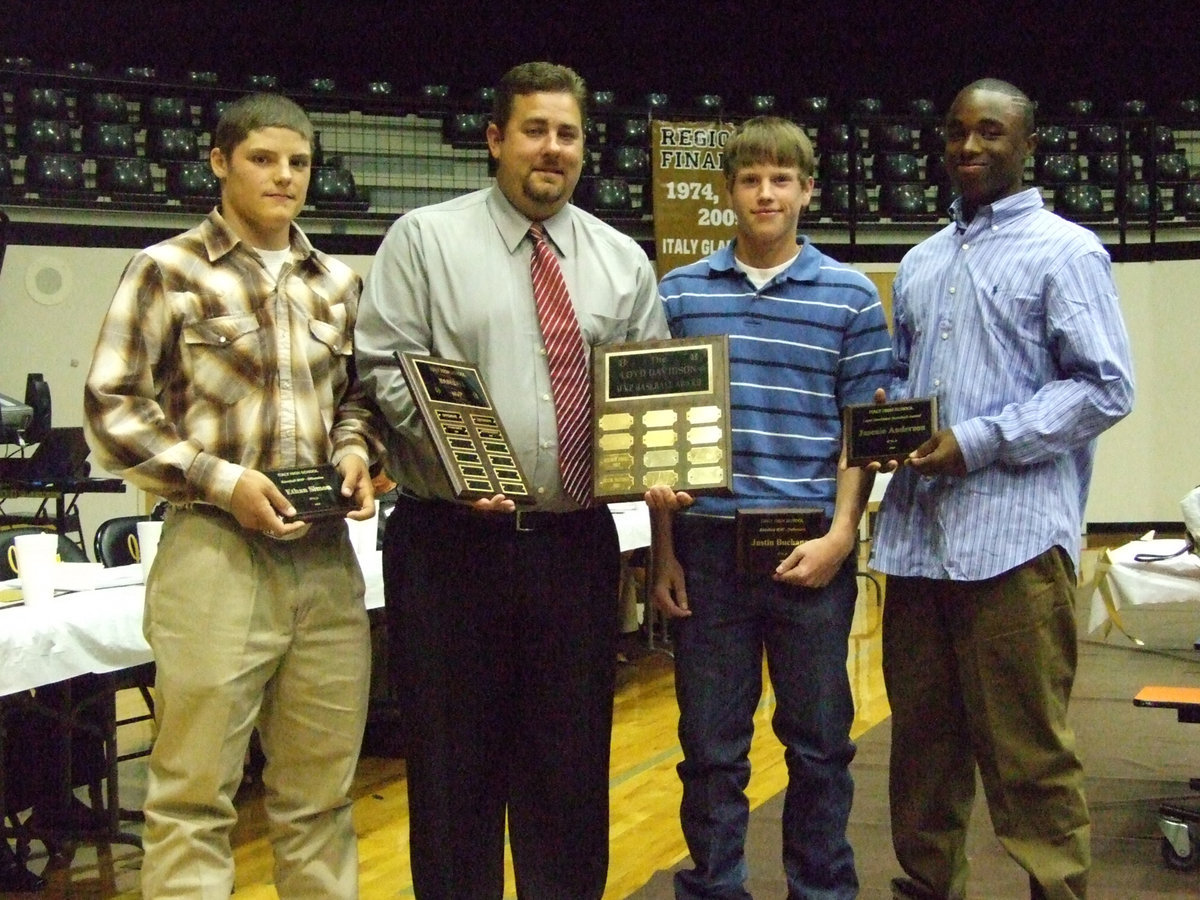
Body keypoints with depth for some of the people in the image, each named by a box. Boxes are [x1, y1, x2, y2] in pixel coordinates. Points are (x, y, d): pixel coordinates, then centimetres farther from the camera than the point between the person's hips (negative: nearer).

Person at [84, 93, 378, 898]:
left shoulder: (339, 283, 13)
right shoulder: (169, 271, -2)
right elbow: (112, 406, -4)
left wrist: (356, 453, 1)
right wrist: (220, 478, -14)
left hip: (327, 558, 5)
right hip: (217, 553, -4)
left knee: (322, 790, 12)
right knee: (196, 790, 2)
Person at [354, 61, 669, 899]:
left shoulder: (623, 260, 11)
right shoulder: (425, 238, 1)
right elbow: (388, 371, -6)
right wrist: (455, 458, -20)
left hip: (577, 544, 3)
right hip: (453, 540, -3)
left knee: (573, 763, 13)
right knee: (455, 765, 8)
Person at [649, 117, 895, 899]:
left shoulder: (852, 297, 3)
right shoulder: (680, 293, 6)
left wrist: (840, 535, -9)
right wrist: (665, 549, 2)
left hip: (811, 548, -1)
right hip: (708, 544, 1)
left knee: (820, 739, 10)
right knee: (711, 744, 8)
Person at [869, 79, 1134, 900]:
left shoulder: (1065, 251, 1)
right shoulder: (920, 264, 20)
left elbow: (1106, 387, -7)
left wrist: (980, 443, -15)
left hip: (1015, 536, -6)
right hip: (916, 533, 6)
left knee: (1029, 754, -2)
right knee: (922, 741, 12)